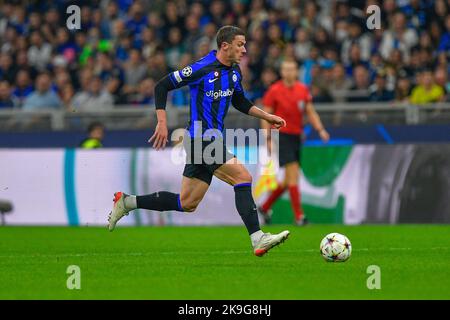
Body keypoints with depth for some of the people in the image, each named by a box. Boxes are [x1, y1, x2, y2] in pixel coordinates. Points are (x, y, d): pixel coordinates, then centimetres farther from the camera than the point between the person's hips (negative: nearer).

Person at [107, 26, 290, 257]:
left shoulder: (234, 72, 10)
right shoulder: (202, 69, -14)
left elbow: (240, 102, 28)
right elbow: (162, 86, -10)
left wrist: (267, 116, 18)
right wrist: (162, 123, -15)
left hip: (213, 140, 9)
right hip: (201, 140, -9)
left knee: (187, 204, 11)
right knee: (243, 177, -18)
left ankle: (127, 203, 23)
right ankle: (257, 240, -18)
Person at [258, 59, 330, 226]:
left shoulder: (303, 89, 7)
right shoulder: (274, 90, -7)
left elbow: (310, 112, 12)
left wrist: (320, 129, -2)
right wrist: (268, 139, -12)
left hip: (296, 136, 6)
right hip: (282, 135, -6)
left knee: (289, 180, 9)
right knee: (293, 174, -14)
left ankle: (265, 207, 26)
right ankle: (299, 215, -12)